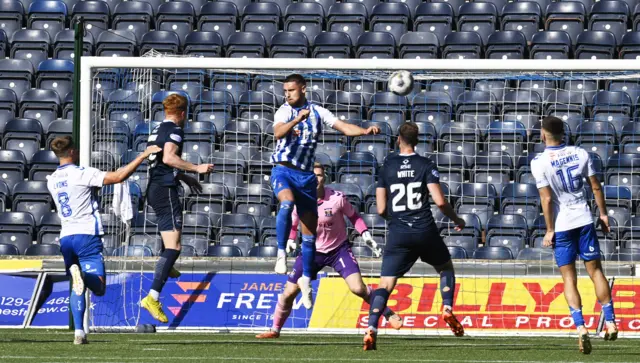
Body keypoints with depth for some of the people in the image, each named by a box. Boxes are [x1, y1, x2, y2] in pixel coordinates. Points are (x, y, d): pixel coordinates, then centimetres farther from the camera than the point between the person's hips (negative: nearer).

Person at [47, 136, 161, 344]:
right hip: (87, 235, -6)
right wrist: (144, 155, -6)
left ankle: (79, 332, -3)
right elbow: (118, 177, -12)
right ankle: (82, 274, -43)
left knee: (77, 287, 13)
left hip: (66, 237, 6)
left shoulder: (52, 181, 11)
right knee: (98, 287, -8)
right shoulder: (82, 174, -8)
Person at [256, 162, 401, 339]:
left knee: (358, 288, -18)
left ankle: (389, 314, 3)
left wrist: (365, 233, -13)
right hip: (311, 251, 2)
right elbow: (291, 225, 6)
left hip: (339, 249, -2)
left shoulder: (337, 198, -18)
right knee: (289, 292, 1)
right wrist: (290, 240, -13)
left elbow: (353, 216, 0)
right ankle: (275, 329, 23)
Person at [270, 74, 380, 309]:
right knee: (287, 202, -36)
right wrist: (297, 119, -40)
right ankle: (281, 254, -29)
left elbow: (344, 127, 2)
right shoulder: (284, 111, -3)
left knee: (310, 233, 5)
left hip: (306, 174, 4)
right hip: (283, 170, -4)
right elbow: (278, 133, -23)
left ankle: (306, 279, 19)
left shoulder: (317, 112, 8)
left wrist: (366, 131, -16)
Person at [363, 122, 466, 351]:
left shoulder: (387, 167, 5)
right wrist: (456, 220, 10)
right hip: (425, 231, -1)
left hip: (398, 235, 1)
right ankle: (447, 310, 8)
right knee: (446, 268, 26)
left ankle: (371, 330, -18)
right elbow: (440, 201, -8)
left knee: (385, 284, -1)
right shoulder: (426, 165, 0)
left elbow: (381, 209, 5)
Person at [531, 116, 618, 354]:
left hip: (561, 225, -2)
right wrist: (603, 214, 14)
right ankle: (610, 322, 10)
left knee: (569, 279, 2)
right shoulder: (580, 154, 0)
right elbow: (596, 187, 3)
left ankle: (580, 327, -12)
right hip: (584, 220, 3)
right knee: (595, 271, 12)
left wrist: (549, 230, -5)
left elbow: (547, 199, -11)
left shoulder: (539, 163, -10)